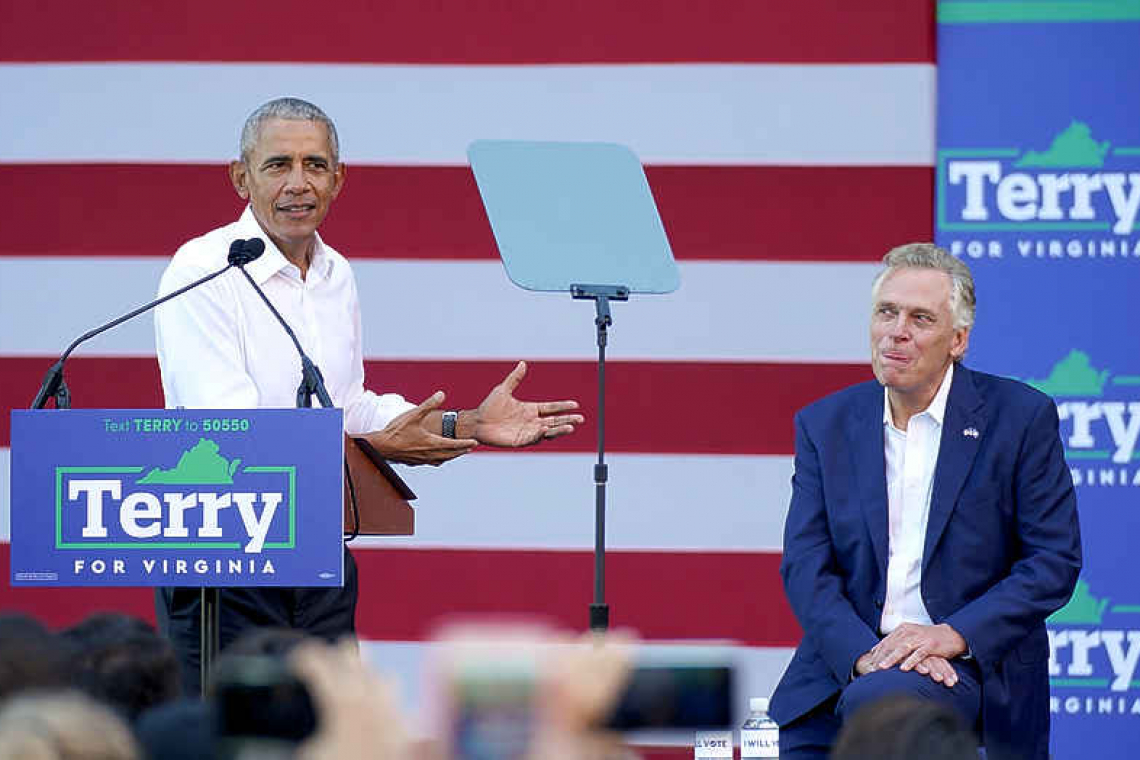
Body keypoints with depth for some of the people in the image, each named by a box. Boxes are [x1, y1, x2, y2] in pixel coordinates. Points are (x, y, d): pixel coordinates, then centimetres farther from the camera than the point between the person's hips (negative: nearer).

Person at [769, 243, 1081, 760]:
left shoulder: (1020, 417, 1)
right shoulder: (825, 425, 10)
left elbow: (1055, 560, -2)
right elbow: (806, 566, 2)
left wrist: (952, 636, -15)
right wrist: (865, 653, -16)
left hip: (972, 666, -4)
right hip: (846, 661, 4)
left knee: (877, 702, -35)